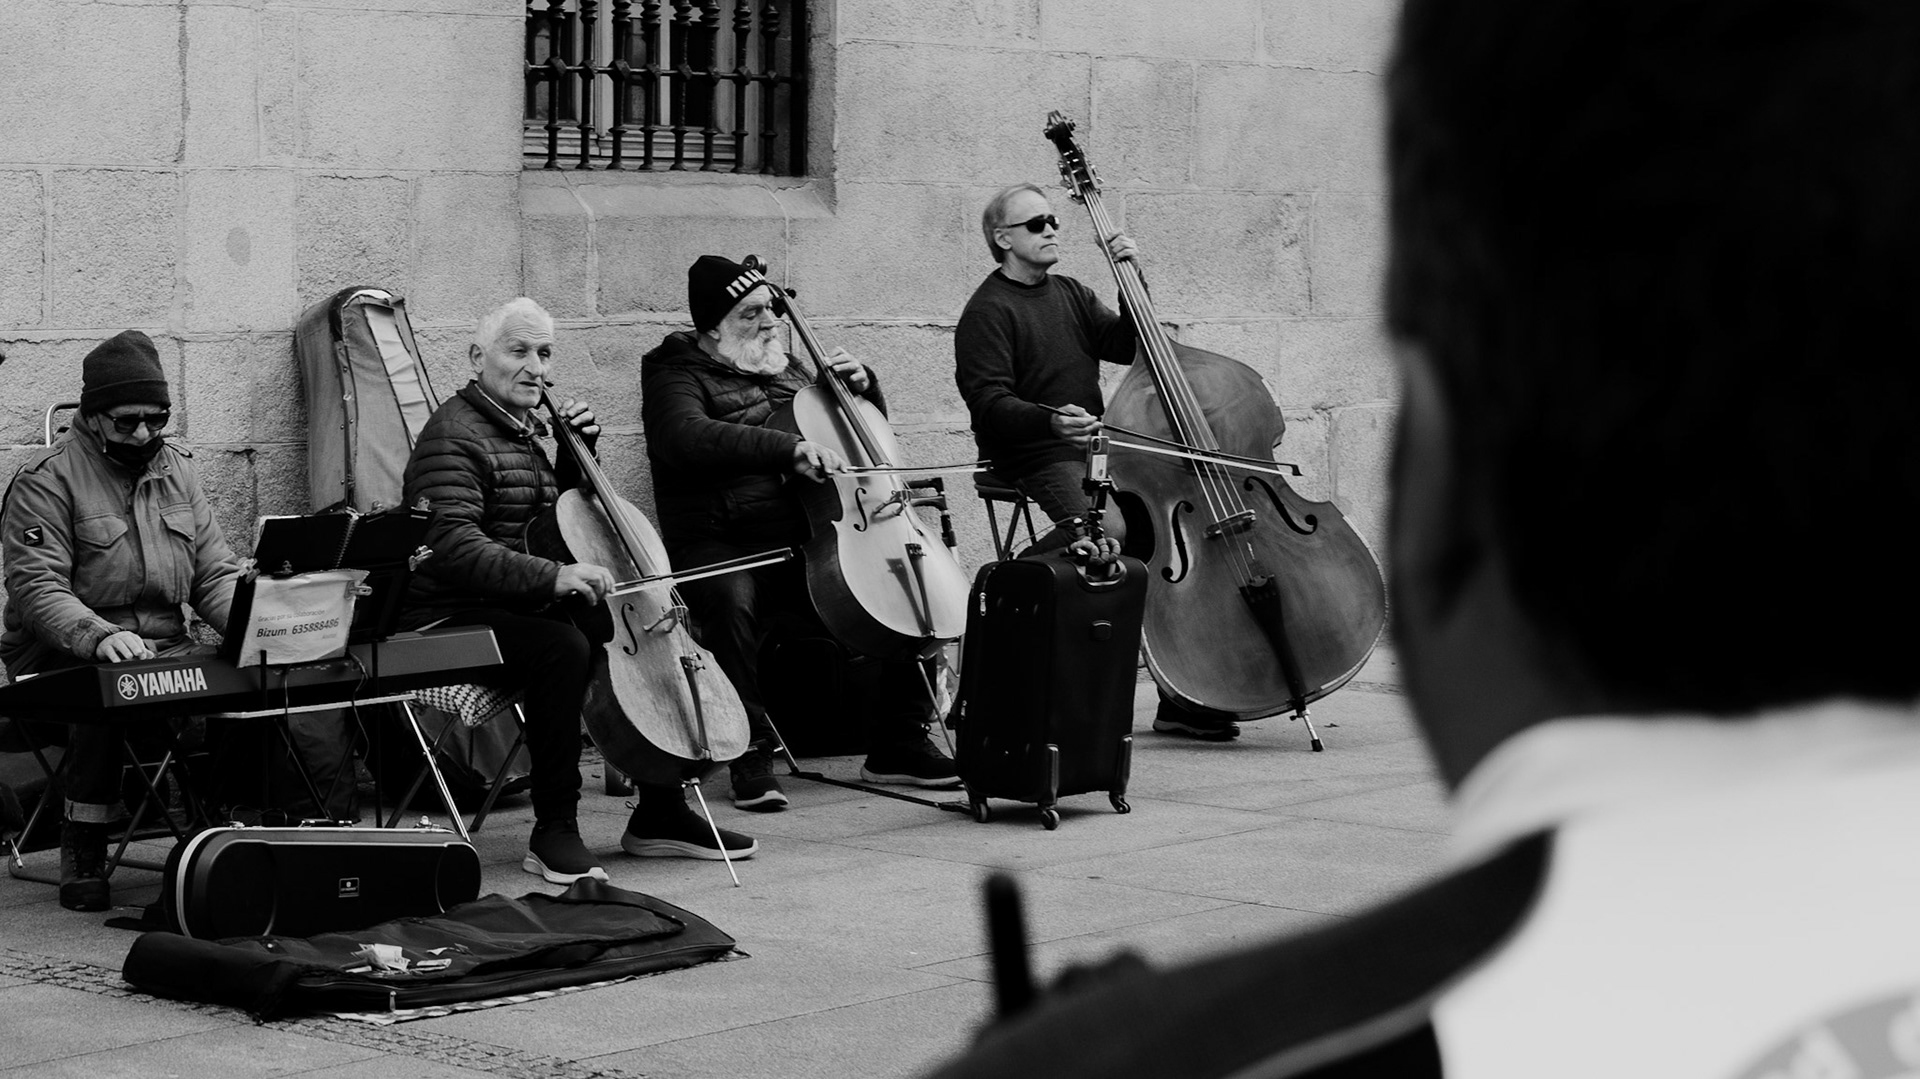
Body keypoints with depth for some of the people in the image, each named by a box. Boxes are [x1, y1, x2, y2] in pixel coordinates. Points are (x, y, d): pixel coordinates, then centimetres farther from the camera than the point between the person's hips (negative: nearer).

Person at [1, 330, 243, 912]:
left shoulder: (177, 466, 12)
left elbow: (215, 571, 11)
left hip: (166, 648, 5)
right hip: (64, 658, -5)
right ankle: (83, 850, -24)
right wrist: (100, 637, -33)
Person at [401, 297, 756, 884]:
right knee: (564, 648, -35)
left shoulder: (523, 429, 17)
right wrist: (552, 575, -38)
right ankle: (554, 831, -27)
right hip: (456, 622, -9)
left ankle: (658, 814, 8)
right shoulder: (455, 435, -14)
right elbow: (455, 546, -28)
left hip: (525, 610, 9)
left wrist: (578, 451, 9)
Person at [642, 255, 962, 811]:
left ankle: (899, 744, 2)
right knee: (731, 599, -38)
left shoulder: (789, 368, 21)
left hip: (806, 539, 6)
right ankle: (751, 756, -25)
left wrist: (861, 383, 8)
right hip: (721, 544, -6)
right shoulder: (679, 373, 0)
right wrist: (790, 448, -33)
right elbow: (686, 437, -24)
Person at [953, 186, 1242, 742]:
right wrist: (1052, 421, -31)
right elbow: (990, 403, -14)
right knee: (1106, 526, -36)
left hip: (1098, 445, 7)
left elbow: (1129, 346, 12)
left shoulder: (1072, 295, 20)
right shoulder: (987, 313, -4)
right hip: (1033, 456, -7)